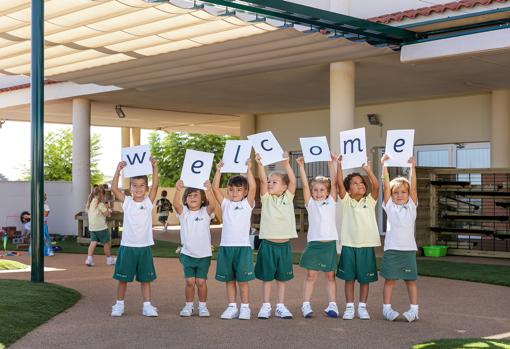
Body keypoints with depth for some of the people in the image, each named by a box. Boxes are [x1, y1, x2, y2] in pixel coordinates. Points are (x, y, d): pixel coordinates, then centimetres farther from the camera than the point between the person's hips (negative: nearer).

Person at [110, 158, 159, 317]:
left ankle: (147, 305, 14)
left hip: (144, 247, 0)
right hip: (127, 246, 0)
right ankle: (119, 304, 20)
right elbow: (114, 188, -11)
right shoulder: (126, 201, 1)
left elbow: (155, 186, -12)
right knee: (122, 277, 8)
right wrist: (118, 170, -19)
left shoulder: (149, 201, 1)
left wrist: (155, 168, -21)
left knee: (145, 278, 8)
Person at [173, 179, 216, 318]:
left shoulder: (206, 212, -1)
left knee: (201, 281, 1)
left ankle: (202, 306, 18)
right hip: (187, 253, 1)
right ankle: (188, 306, 15)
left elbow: (212, 205, -23)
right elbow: (176, 204, -20)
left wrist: (208, 190, -41)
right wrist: (178, 190, -38)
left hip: (204, 254, -1)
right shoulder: (183, 212, 1)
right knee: (189, 281, -2)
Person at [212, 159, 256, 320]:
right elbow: (215, 188, 1)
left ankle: (245, 307, 10)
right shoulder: (225, 203, 10)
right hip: (226, 246, 3)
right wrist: (218, 170, -6)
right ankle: (232, 307, 16)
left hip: (243, 246, -3)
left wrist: (249, 169, -12)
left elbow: (253, 187, -11)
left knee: (242, 280, 0)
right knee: (229, 280, 8)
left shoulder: (247, 204, 3)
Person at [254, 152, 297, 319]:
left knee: (282, 277, 9)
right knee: (267, 277, 5)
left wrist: (286, 163, -19)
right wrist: (260, 164, -22)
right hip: (268, 244, -1)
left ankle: (280, 307, 17)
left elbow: (293, 181, -9)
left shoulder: (288, 198, 4)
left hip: (284, 245, 1)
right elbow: (263, 180, -12)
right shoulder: (266, 198, 2)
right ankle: (265, 306, 13)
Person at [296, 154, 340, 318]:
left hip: (329, 243, 1)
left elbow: (334, 182, 0)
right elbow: (305, 185, -2)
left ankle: (332, 305, 12)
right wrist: (301, 166, -9)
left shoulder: (331, 202, 8)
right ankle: (306, 305, 5)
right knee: (311, 275, 2)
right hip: (314, 243, 0)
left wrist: (332, 164, -7)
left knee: (330, 275, 8)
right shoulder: (310, 203, 7)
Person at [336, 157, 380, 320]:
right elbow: (340, 184, -10)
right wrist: (339, 165, -20)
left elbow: (376, 186, -11)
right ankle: (349, 307, 14)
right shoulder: (346, 201, 3)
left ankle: (362, 307, 17)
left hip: (367, 245, 1)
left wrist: (368, 171, -22)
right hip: (349, 245, -1)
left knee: (365, 279, 6)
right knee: (349, 278, 5)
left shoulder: (370, 201, 5)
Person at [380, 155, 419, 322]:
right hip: (392, 248, -1)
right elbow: (386, 185, -2)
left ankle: (414, 310, 9)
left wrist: (412, 167, -10)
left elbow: (413, 187, -2)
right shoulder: (390, 206, 6)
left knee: (411, 280, 4)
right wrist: (384, 165, -8)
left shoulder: (411, 206, 8)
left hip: (408, 249, 1)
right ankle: (387, 309, 10)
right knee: (390, 280, 3)